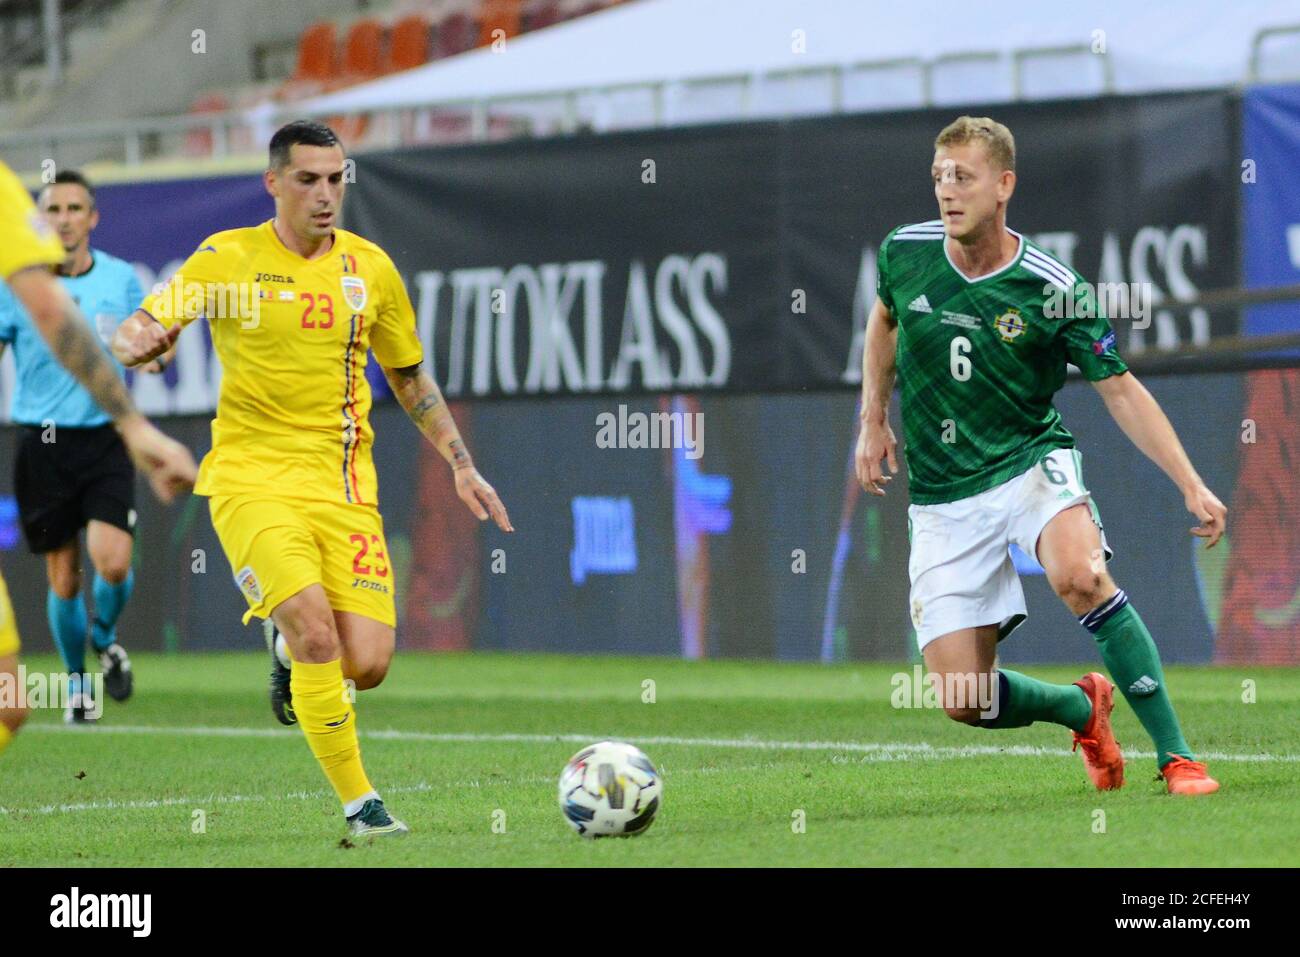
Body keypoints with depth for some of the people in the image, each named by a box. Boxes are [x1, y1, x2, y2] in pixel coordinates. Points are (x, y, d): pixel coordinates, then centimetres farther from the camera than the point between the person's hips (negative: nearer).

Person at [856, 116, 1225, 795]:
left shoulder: (1055, 290, -13)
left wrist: (1191, 484, -16)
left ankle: (1175, 757, -27)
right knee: (962, 700, -7)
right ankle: (1082, 709, 26)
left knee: (1080, 575, -37)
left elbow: (1121, 390, -7)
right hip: (942, 496, 3)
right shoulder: (904, 254, -4)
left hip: (1032, 462, -3)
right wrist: (873, 421, 14)